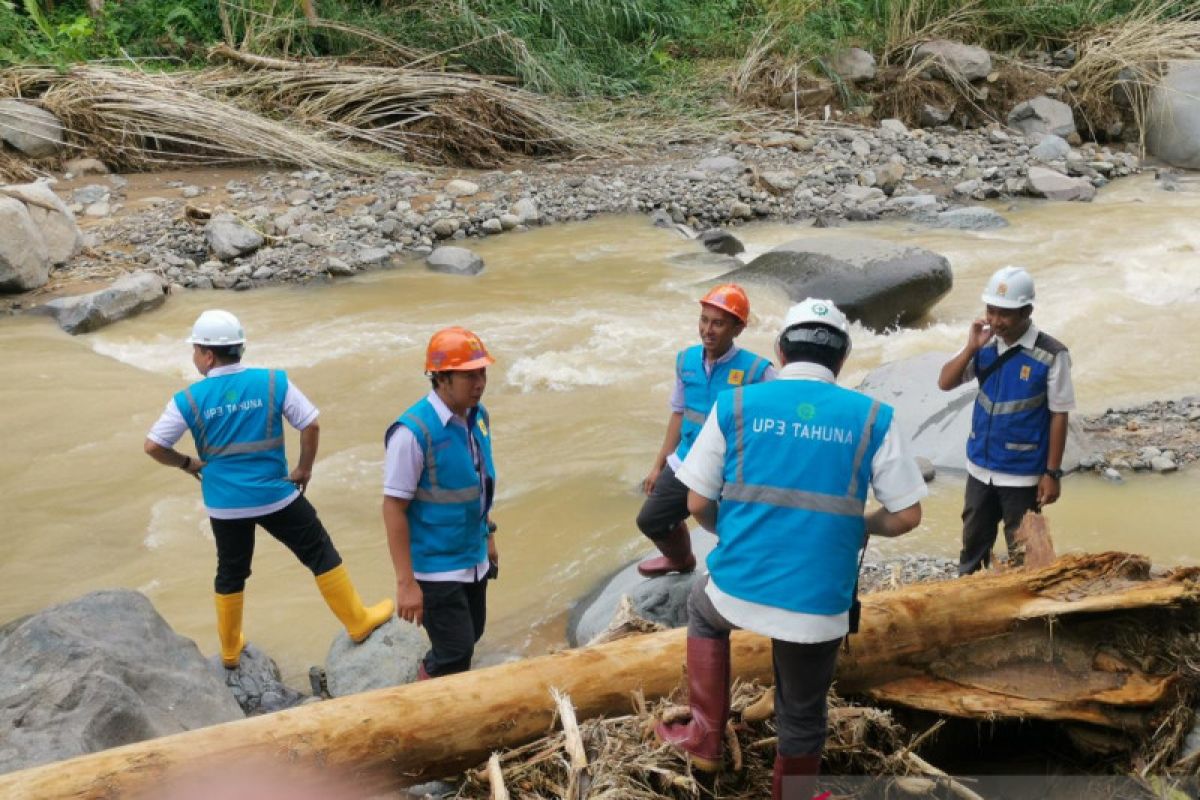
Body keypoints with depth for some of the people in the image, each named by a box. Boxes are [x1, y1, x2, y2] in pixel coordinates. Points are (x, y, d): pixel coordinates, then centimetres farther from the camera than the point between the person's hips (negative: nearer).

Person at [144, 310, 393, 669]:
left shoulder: (189, 399, -8)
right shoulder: (274, 381, -9)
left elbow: (153, 446, -5)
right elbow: (311, 425, -10)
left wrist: (188, 464, 12)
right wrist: (305, 468, 4)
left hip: (224, 504, 2)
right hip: (276, 495, -1)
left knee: (230, 573, 20)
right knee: (321, 555, 13)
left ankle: (230, 650, 32)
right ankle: (358, 622, 21)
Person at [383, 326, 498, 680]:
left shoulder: (479, 416, 0)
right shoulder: (413, 431, -23)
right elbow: (393, 508, -20)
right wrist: (406, 582, -20)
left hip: (474, 559, 7)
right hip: (436, 567, -7)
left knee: (470, 637, 19)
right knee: (456, 654, -4)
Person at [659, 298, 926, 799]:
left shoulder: (735, 404, 0)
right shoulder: (873, 418, -1)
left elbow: (698, 504, 3)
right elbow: (907, 516, 1)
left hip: (740, 586, 1)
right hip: (819, 602, 0)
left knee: (703, 608, 35)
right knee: (802, 715, 21)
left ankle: (704, 737, 32)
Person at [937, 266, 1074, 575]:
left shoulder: (1051, 355, -16)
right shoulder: (985, 344, -3)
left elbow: (1059, 416, -12)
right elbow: (945, 383, -4)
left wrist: (1052, 473, -12)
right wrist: (971, 348, -19)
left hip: (1023, 473, -5)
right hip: (981, 466, 5)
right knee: (973, 541, 20)